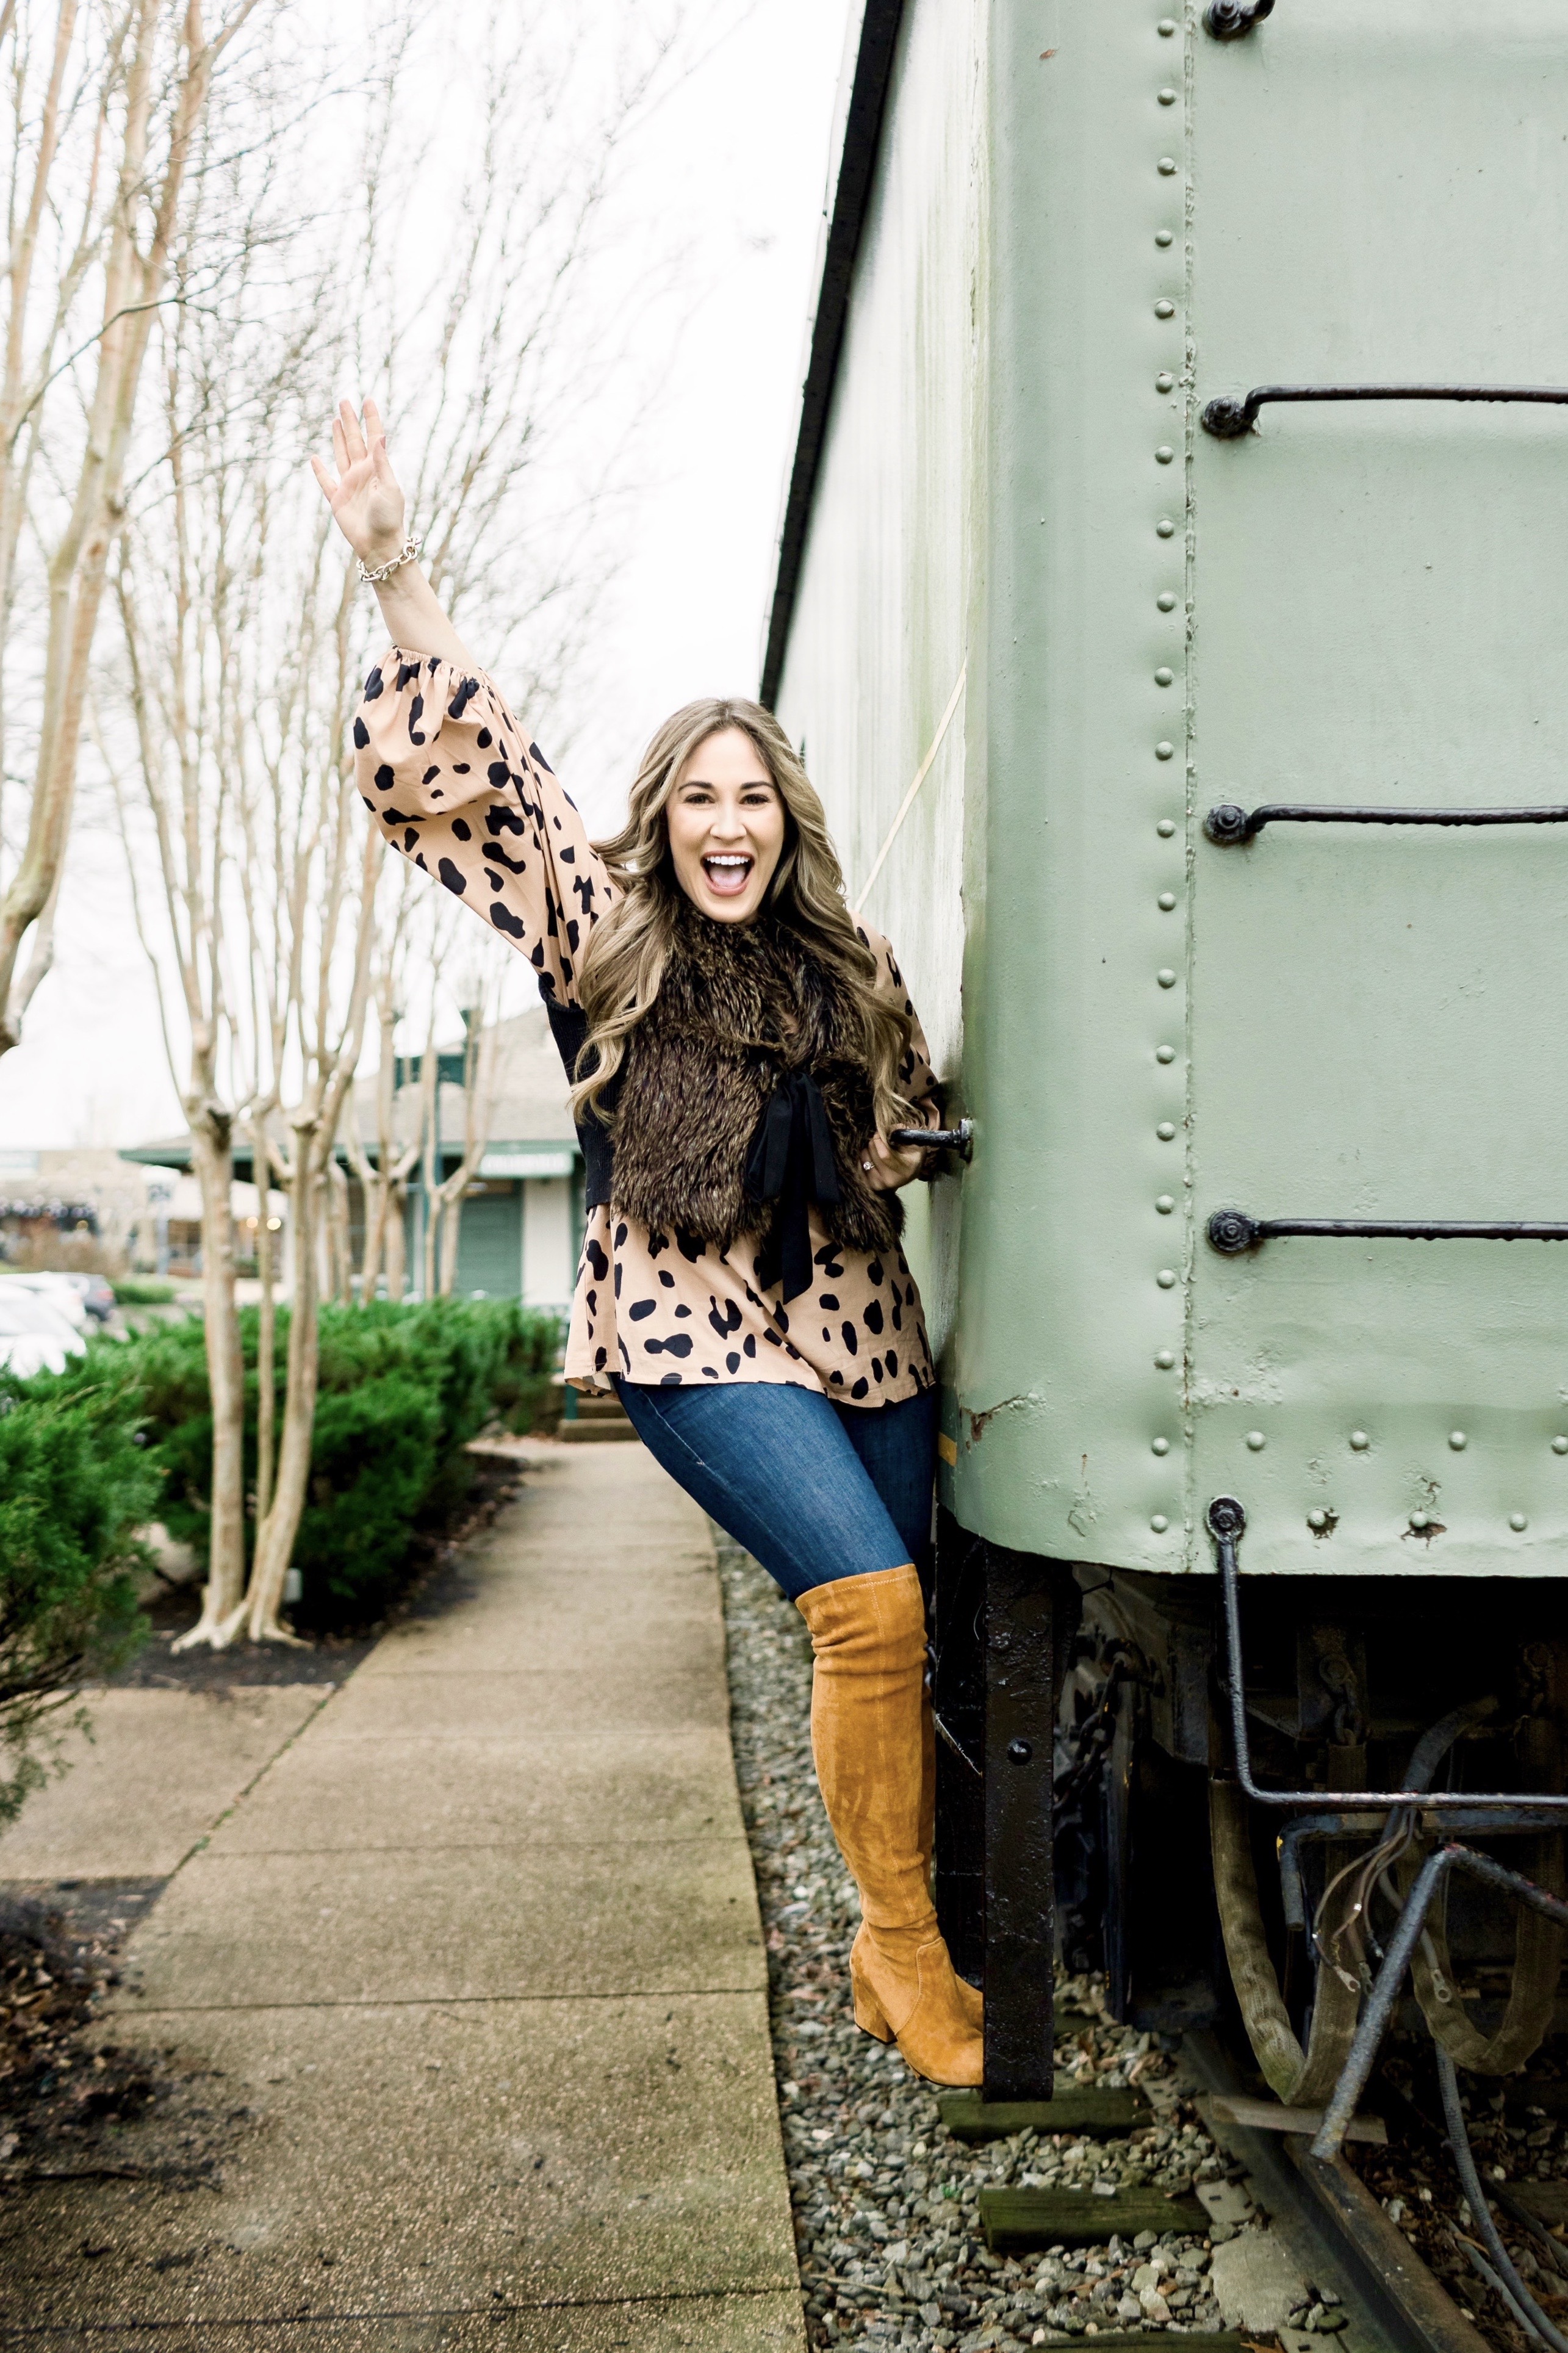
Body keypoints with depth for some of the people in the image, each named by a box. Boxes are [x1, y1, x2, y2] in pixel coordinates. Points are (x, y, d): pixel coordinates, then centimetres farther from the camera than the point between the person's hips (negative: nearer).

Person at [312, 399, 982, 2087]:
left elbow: (913, 1126, 27)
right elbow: (469, 774, -2)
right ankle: (899, 1941, -2)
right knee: (871, 1602, -19)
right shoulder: (608, 929, 5)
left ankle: (900, 1951, 19)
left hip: (860, 1327, 5)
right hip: (693, 1333, -4)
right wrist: (394, 577, -9)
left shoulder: (845, 968, 15)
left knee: (898, 1634, 2)